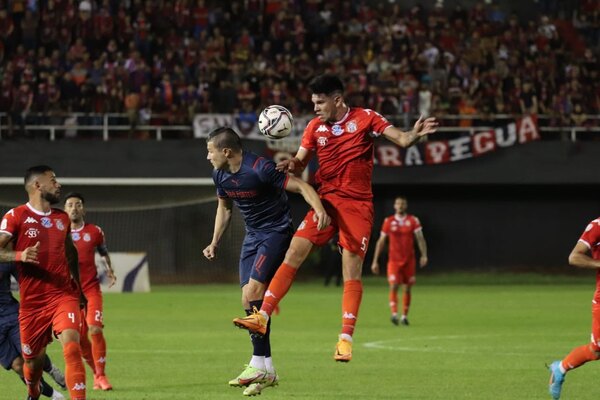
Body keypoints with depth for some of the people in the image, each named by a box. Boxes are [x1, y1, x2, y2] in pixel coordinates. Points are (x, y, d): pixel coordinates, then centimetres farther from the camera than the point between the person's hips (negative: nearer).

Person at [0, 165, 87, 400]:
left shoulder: (62, 218, 12)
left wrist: (78, 287, 28)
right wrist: (20, 255, -30)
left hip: (64, 295, 2)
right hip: (32, 302, -2)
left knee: (71, 347, -22)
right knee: (33, 359, 10)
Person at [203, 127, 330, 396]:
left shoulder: (260, 169, -23)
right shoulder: (220, 175, 1)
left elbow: (301, 186, -22)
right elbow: (224, 208, 20)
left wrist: (319, 209, -39)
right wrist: (215, 243, 15)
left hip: (277, 231, -8)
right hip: (253, 236, 8)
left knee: (253, 291, -21)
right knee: (248, 299, 0)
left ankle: (259, 366, -18)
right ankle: (266, 370, 4)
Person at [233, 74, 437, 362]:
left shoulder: (365, 119, -3)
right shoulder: (315, 127, 7)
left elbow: (401, 140, -9)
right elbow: (301, 162, 13)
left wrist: (414, 135, -31)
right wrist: (291, 164, -11)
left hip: (358, 205, -3)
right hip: (326, 200, 3)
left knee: (352, 271, -6)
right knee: (293, 254, -9)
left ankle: (346, 338, -2)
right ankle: (263, 317, -8)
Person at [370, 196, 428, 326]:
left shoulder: (413, 221, 2)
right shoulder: (388, 221, 4)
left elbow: (420, 238, -5)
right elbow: (381, 242, 9)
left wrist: (424, 255, -21)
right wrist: (375, 261, 6)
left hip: (409, 260, 1)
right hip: (394, 260, -1)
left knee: (407, 289, 5)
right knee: (393, 286, -16)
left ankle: (405, 316, 15)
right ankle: (394, 314, -22)